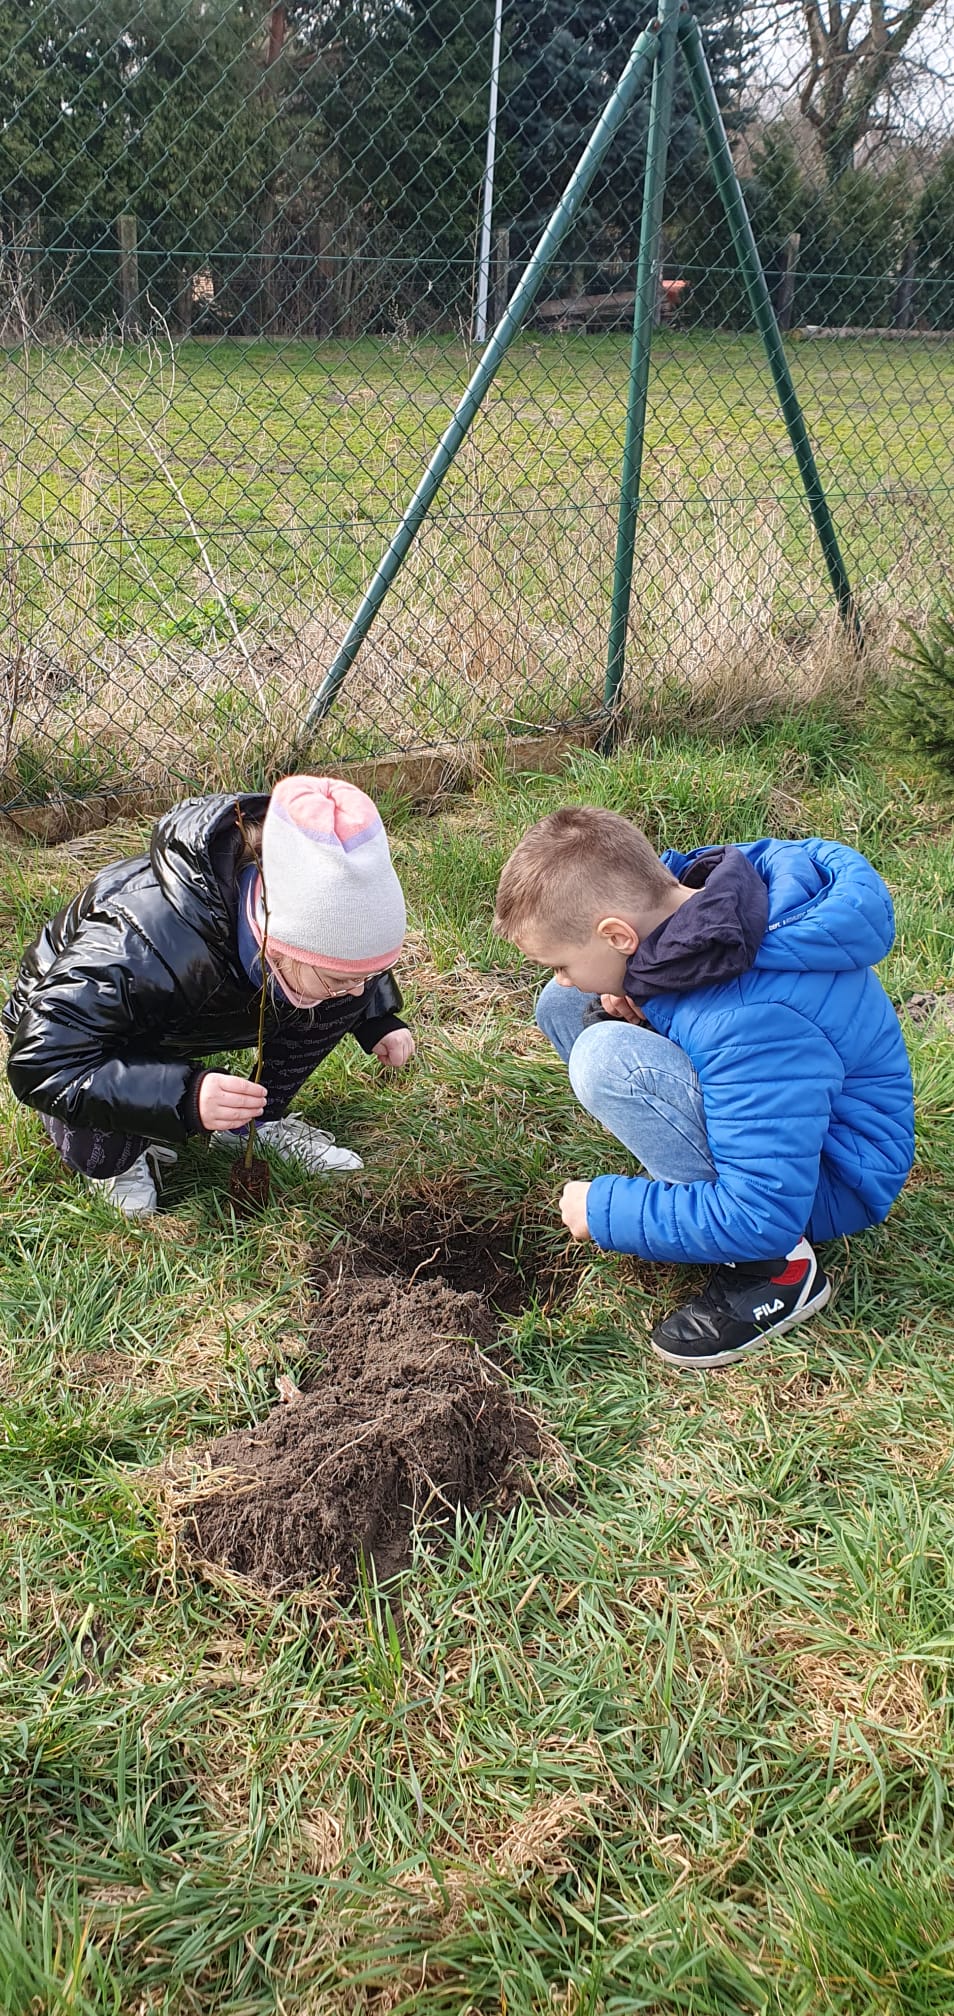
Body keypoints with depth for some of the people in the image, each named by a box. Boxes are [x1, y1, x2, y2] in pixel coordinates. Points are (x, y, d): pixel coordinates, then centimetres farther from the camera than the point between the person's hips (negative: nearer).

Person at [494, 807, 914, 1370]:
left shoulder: (752, 1021, -37)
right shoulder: (700, 886, -11)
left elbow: (761, 1215, -33)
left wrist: (604, 1211, -21)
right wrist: (634, 1000, -11)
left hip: (830, 1177, -9)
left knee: (608, 1057, -31)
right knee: (564, 1006, 4)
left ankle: (776, 1268, -16)